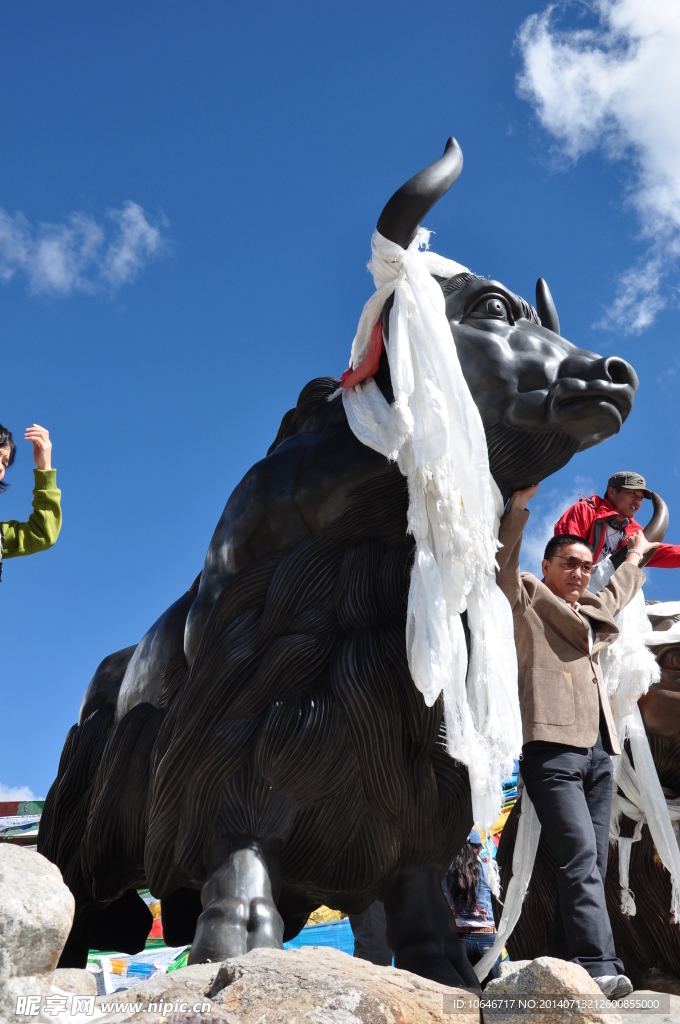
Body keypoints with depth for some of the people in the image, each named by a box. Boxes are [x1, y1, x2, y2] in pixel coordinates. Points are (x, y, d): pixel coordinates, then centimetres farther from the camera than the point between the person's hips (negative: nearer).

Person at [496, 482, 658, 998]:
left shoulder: (590, 610, 28)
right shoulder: (526, 597, 8)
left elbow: (616, 592, 48)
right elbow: (502, 563, -8)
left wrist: (636, 556, 59)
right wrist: (519, 504, -14)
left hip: (598, 750, 7)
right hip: (552, 748, -7)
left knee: (591, 864, 2)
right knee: (580, 858, -17)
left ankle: (565, 967, 7)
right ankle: (599, 967, -22)